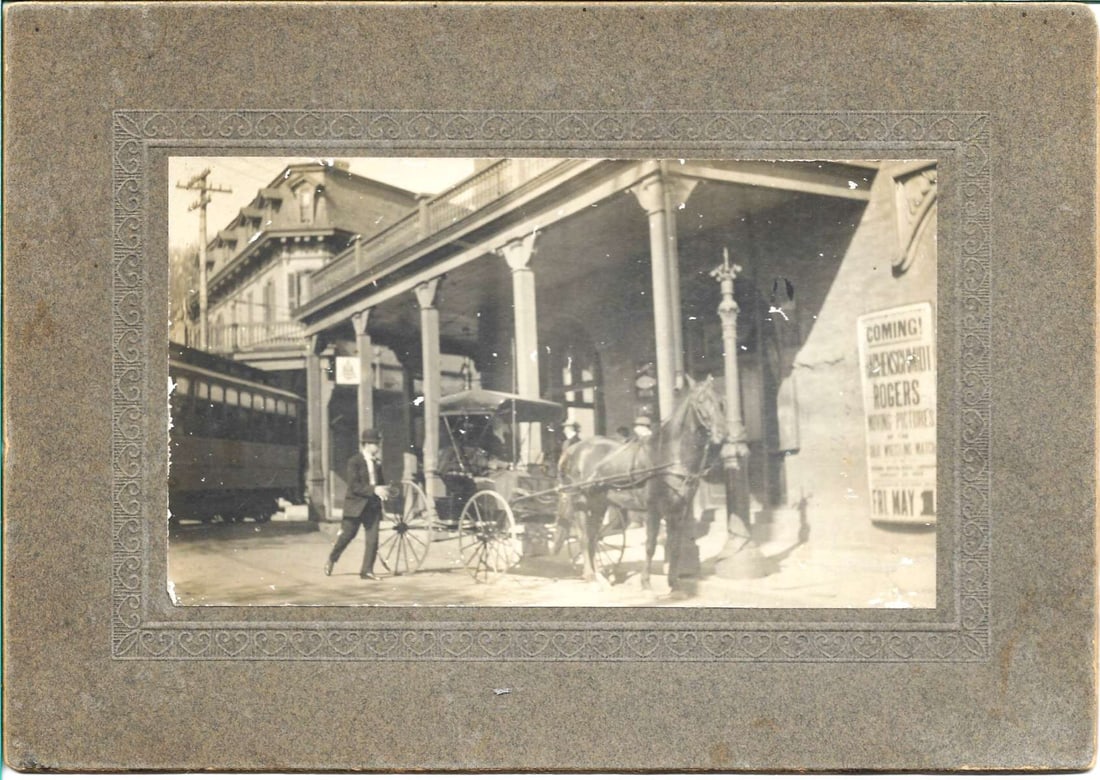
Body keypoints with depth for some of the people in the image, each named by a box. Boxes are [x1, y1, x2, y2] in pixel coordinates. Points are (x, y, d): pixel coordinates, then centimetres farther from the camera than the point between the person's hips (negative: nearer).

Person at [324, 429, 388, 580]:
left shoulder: (376, 462, 10)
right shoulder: (354, 461, -10)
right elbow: (354, 486, -18)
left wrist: (384, 489, -1)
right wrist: (374, 489, -27)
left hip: (373, 506, 5)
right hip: (356, 504, -5)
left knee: (373, 539, -3)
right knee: (347, 535, 4)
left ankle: (367, 570, 3)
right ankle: (331, 560, 29)